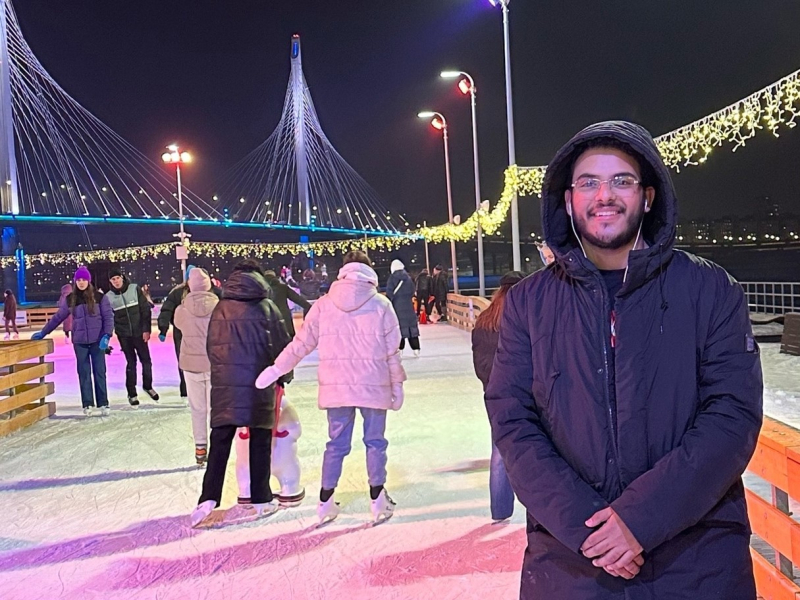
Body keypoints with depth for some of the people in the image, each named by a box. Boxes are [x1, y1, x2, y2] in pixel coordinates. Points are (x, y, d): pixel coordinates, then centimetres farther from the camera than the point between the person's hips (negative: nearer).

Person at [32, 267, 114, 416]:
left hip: (97, 340, -2)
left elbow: (108, 316, -5)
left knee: (99, 372, 0)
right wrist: (43, 332, 13)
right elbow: (58, 317, 12)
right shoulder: (70, 299, 5)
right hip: (80, 342, 2)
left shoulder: (99, 297, -3)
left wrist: (107, 335, -17)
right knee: (84, 373, 4)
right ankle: (87, 404, 10)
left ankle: (103, 404, 6)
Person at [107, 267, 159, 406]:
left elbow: (145, 310, -4)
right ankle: (132, 394, 15)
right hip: (123, 335, 0)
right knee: (131, 362, 3)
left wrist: (146, 329, -9)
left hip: (139, 332, 0)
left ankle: (148, 386, 28)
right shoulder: (108, 297, -1)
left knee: (146, 360, 4)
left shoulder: (135, 289, -4)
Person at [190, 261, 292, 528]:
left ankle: (208, 498, 0)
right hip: (260, 385, -2)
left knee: (220, 443, 8)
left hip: (224, 386, 2)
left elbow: (211, 346, 9)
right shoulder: (265, 307, -2)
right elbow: (281, 345, 0)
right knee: (260, 443, 8)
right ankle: (260, 500, 15)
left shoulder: (220, 309, 5)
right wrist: (283, 376, 15)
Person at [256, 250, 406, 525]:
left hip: (336, 387, 2)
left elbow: (302, 343, 2)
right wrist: (397, 384, 9)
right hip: (374, 387, -2)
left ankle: (326, 502, 17)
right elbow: (392, 352, 0)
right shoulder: (381, 305, -3)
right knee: (375, 442, 11)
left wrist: (277, 369, 10)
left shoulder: (324, 304, 1)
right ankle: (378, 501, 17)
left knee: (336, 444, 12)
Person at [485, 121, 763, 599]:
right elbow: (512, 423, -5)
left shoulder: (710, 289, -3)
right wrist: (581, 524, -16)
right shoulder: (529, 302, -1)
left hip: (699, 560, 0)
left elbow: (734, 414, -9)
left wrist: (640, 517, -18)